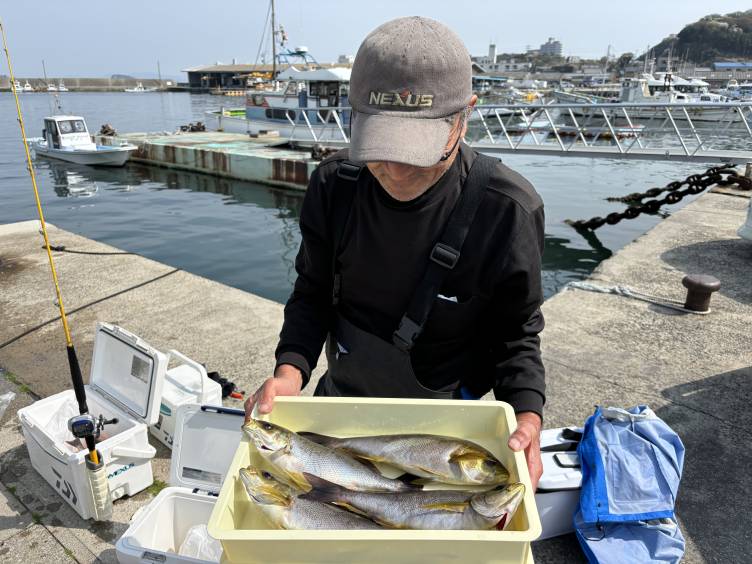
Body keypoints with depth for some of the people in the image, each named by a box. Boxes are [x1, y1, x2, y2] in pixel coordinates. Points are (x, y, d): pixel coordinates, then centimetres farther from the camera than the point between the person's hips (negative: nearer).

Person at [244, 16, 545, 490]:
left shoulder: (508, 209, -24)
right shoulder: (334, 186, -17)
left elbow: (517, 335, -13)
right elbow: (313, 295, -6)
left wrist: (527, 415, -29)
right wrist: (291, 369, -22)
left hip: (445, 417, -3)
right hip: (341, 397, 4)